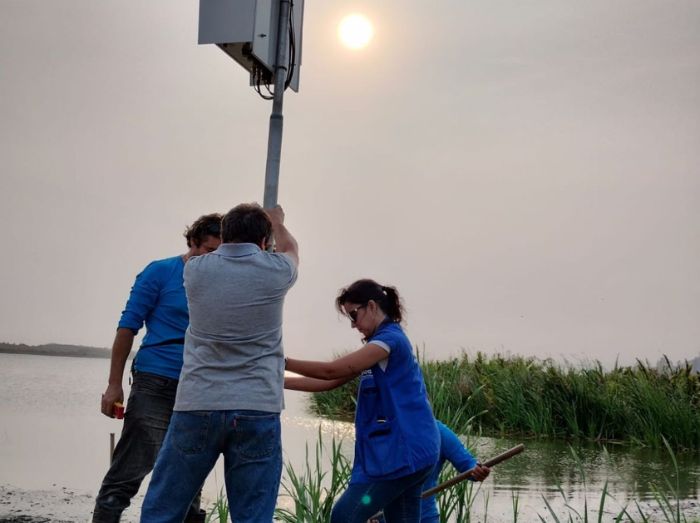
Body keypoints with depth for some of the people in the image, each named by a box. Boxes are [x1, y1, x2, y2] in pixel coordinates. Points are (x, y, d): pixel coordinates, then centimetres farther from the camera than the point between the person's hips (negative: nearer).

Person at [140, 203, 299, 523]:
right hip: (257, 410, -1)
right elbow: (290, 249, 27)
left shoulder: (196, 270, 4)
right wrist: (276, 222, 50)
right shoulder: (275, 272, 1)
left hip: (197, 406, 1)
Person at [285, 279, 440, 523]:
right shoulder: (382, 343, 19)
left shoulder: (390, 339, -11)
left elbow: (332, 370, -15)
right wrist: (279, 382, 10)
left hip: (402, 452, -10)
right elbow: (331, 381, 16)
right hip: (409, 451, 10)